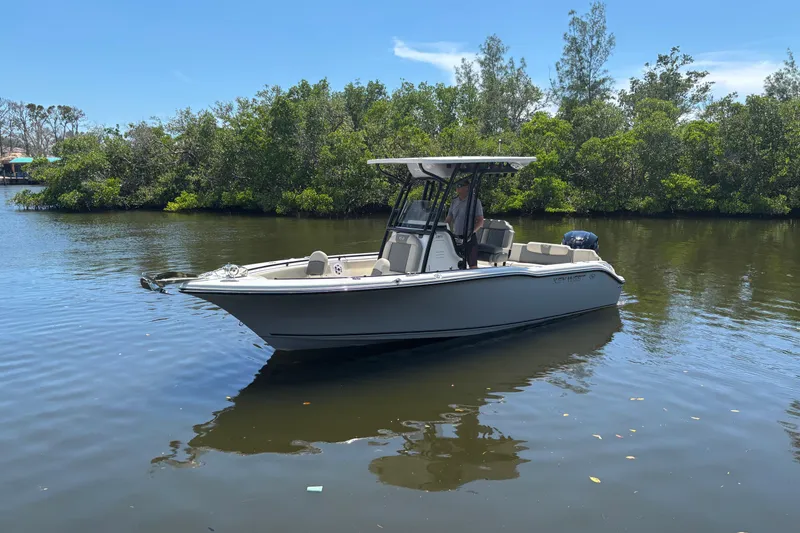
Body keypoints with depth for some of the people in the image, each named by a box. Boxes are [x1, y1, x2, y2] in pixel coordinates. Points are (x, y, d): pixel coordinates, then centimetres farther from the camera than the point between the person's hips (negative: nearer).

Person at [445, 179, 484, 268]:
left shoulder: (475, 201, -5)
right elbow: (448, 220, 16)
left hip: (469, 238, -6)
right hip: (456, 237, 6)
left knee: (472, 265, -6)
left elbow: (480, 221, -9)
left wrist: (471, 231, -22)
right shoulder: (454, 202, 13)